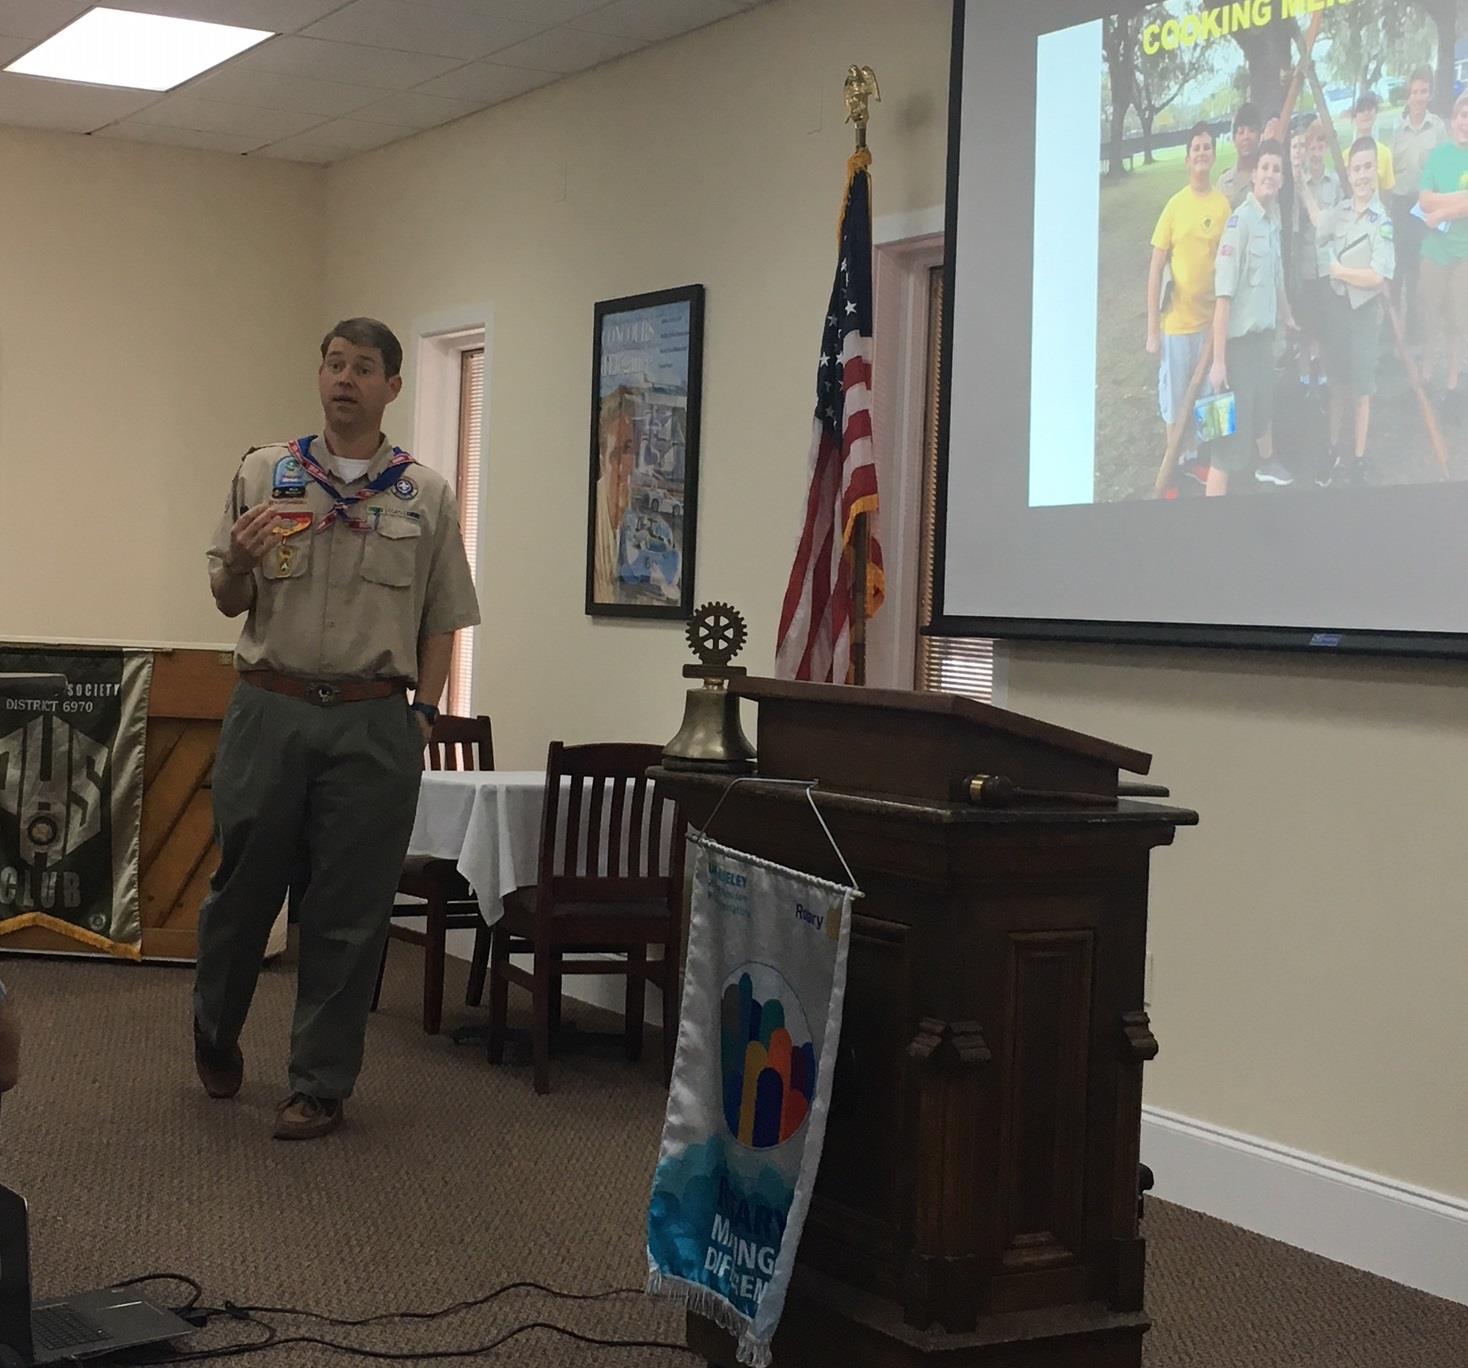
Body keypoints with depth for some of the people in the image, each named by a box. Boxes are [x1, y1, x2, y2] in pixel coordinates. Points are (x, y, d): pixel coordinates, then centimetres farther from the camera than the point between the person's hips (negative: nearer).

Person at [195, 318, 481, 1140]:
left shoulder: (427, 496, 6)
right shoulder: (264, 475, 7)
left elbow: (441, 622, 8)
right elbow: (228, 602, 10)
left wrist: (424, 716, -1)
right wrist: (240, 561, -11)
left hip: (374, 724, 0)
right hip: (269, 709, 1)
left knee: (350, 911, 2)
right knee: (243, 887, 9)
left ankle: (323, 1086, 13)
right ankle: (215, 1036, 34)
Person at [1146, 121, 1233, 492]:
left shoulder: (1223, 204, -1)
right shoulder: (1175, 205, -11)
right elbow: (1155, 269, -8)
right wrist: (1152, 330, -9)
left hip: (1211, 318, 4)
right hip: (1177, 321, -4)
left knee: (1203, 394, 16)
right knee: (1175, 399, 6)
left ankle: (1192, 458, 32)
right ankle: (1173, 465, 21)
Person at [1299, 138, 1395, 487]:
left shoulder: (1384, 220, -17)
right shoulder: (1340, 211, 1)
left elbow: (1378, 277, -23)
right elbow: (1319, 223, 24)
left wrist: (1338, 271, -12)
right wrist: (1301, 183, 20)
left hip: (1364, 311, -5)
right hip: (1336, 306, 5)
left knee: (1361, 389, 8)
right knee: (1336, 384, 16)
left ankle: (1358, 459, 20)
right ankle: (1334, 452, 30)